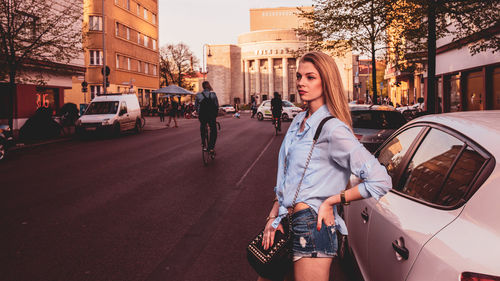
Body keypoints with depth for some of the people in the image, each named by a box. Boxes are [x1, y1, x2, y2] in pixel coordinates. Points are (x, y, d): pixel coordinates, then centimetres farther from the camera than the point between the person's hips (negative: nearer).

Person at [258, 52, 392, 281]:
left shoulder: (332, 128, -15)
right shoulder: (299, 121, 11)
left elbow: (380, 181, -20)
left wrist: (330, 201, -13)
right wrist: (273, 215, 7)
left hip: (312, 228, -8)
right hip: (288, 222, 8)